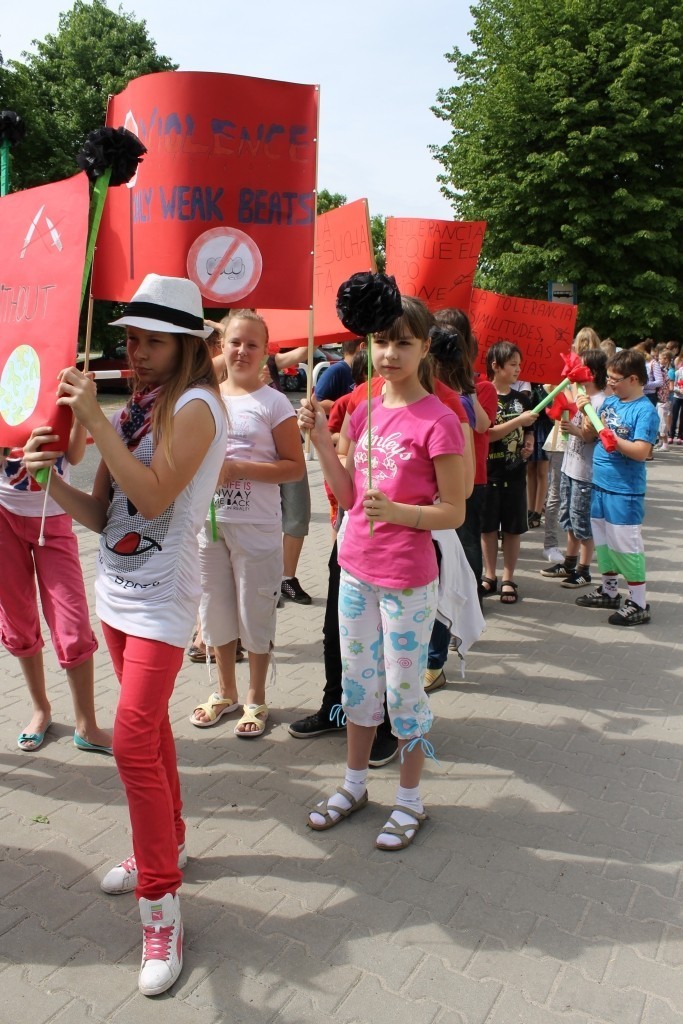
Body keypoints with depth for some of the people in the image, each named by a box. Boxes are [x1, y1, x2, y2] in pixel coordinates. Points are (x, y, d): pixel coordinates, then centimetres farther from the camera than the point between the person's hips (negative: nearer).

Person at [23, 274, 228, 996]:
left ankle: (161, 907, 3)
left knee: (134, 743, -11)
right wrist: (51, 478, -10)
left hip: (161, 600, -8)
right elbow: (101, 515, 7)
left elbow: (153, 497, -24)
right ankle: (167, 845, 38)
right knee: (148, 731, 19)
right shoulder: (132, 410, 10)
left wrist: (96, 421, -21)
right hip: (116, 592, 8)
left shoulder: (195, 406, -12)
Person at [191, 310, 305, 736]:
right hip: (209, 521, 5)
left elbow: (296, 467, -10)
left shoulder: (274, 402, -7)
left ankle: (256, 698, 25)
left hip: (257, 525, -5)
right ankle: (226, 692, 34)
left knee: (255, 612, 6)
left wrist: (238, 468, -19)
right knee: (216, 609, 15)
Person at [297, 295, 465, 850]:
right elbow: (348, 495, 7)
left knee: (403, 688, 6)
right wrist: (320, 437, -2)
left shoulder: (438, 420, -14)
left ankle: (410, 800, 27)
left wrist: (396, 511, -28)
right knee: (357, 680, 18)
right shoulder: (364, 411, 6)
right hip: (356, 567, 7)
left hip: (407, 579, -6)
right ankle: (355, 784, 36)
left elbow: (454, 511, -12)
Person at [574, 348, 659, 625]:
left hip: (625, 492, -8)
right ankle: (609, 591, 36)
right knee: (603, 540, 19)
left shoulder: (645, 411, -15)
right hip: (600, 485, 8)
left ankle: (639, 604, 9)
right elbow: (592, 433, 13)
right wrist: (585, 411, -1)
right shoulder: (610, 401, 7)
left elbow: (641, 452, -24)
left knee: (626, 545, -2)